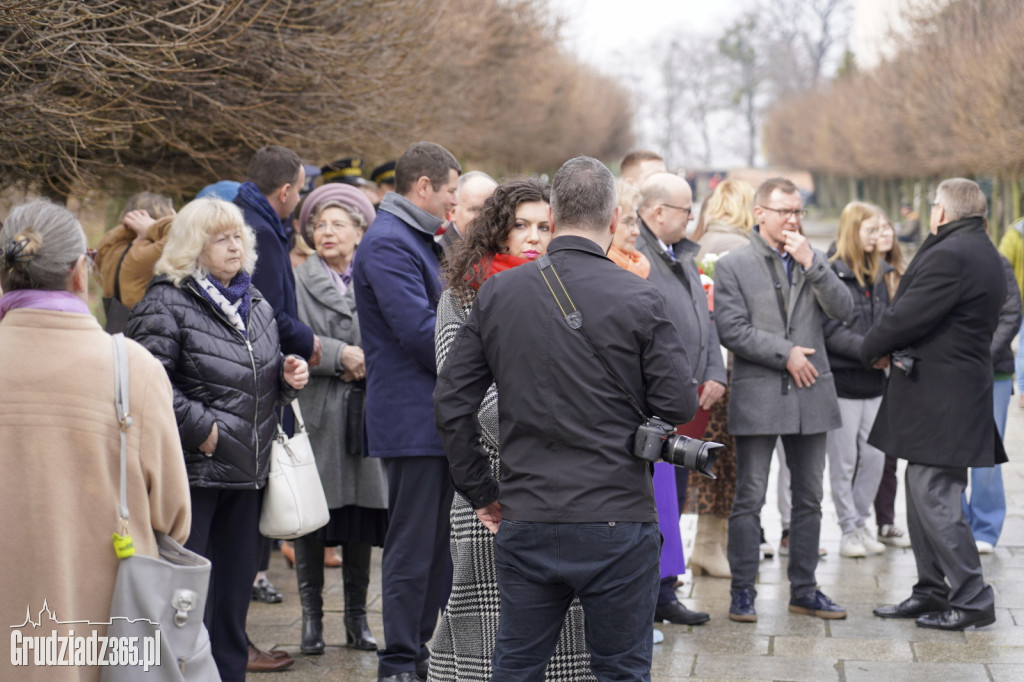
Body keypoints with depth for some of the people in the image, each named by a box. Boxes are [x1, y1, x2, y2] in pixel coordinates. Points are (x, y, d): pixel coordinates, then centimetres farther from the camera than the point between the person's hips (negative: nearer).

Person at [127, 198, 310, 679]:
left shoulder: (255, 303, 15)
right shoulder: (167, 302, -9)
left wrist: (289, 378, 5)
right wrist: (200, 429, -19)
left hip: (247, 472, 7)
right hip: (194, 470, -7)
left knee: (235, 588, 14)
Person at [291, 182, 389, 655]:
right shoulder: (299, 281, 5)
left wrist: (368, 362, -11)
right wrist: (341, 355, -15)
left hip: (364, 413, 2)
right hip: (315, 413, -2)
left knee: (362, 517, 5)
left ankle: (357, 616, 16)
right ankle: (311, 616, 11)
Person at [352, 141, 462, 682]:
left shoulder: (420, 241, 18)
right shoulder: (388, 242, -15)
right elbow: (419, 330, -22)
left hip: (439, 414, 10)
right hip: (412, 418, -10)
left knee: (439, 540, 14)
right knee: (413, 546, -4)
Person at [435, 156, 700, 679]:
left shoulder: (497, 293, 2)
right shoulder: (640, 300, -8)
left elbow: (451, 400, 3)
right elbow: (679, 404, -7)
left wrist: (480, 491, 11)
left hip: (525, 523, 3)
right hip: (617, 519, -3)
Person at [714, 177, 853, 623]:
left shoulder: (814, 262, 13)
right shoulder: (732, 265, 0)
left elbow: (843, 310, -1)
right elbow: (731, 329, -9)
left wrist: (811, 264, -10)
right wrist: (786, 353, -12)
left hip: (810, 394, 4)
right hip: (757, 397, -4)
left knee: (809, 499, 9)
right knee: (749, 499, -1)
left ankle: (803, 589, 18)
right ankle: (743, 591, 7)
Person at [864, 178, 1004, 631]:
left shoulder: (949, 255, -18)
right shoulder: (983, 254, 16)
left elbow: (908, 316, -19)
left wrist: (871, 349, -1)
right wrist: (895, 349, 6)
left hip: (940, 401, -11)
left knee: (935, 501, -6)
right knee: (925, 498, 16)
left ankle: (971, 600, 0)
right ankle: (932, 592, 24)